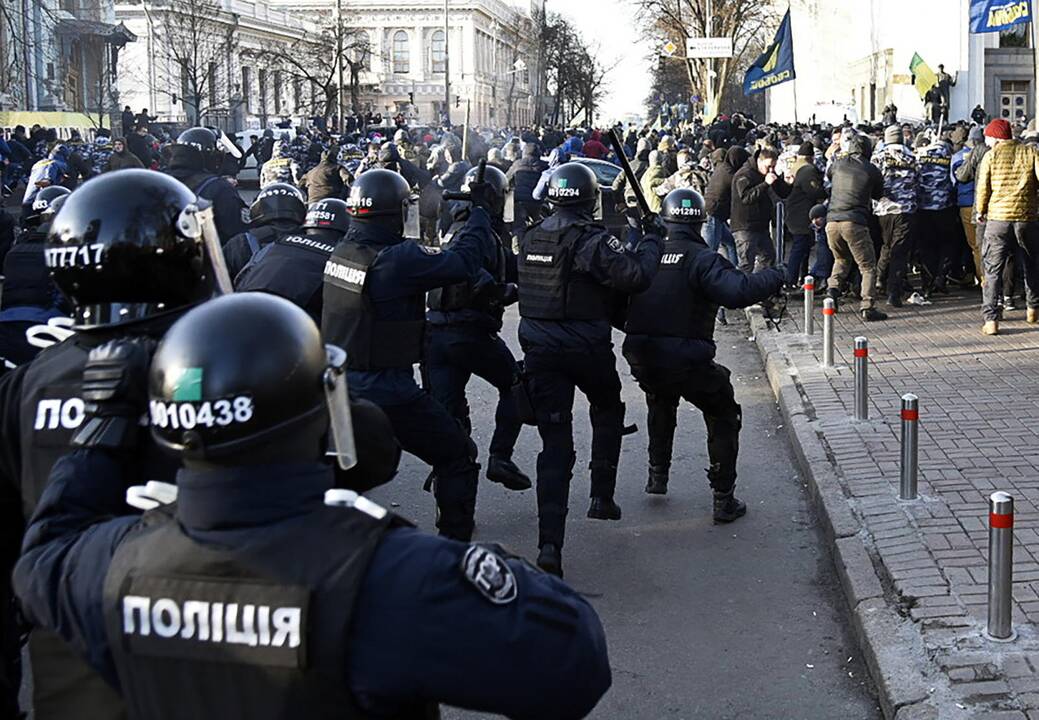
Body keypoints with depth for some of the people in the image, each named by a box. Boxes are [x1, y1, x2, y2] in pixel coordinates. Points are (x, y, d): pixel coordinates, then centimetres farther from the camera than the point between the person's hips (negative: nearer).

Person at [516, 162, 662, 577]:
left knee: (554, 441, 2)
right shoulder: (591, 240, -14)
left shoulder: (530, 238, 6)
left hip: (539, 350, 4)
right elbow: (635, 277, -18)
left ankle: (549, 543, -9)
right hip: (587, 349, -4)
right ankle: (602, 496, 26)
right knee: (607, 411, 28)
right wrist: (650, 241, 0)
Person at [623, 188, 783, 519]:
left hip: (641, 358, 5)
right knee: (724, 418, 16)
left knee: (661, 404, 37)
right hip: (688, 361, -5)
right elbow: (739, 291, -25)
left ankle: (657, 476, 40)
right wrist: (775, 276, -11)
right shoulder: (701, 259, -11)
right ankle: (724, 500, 11)